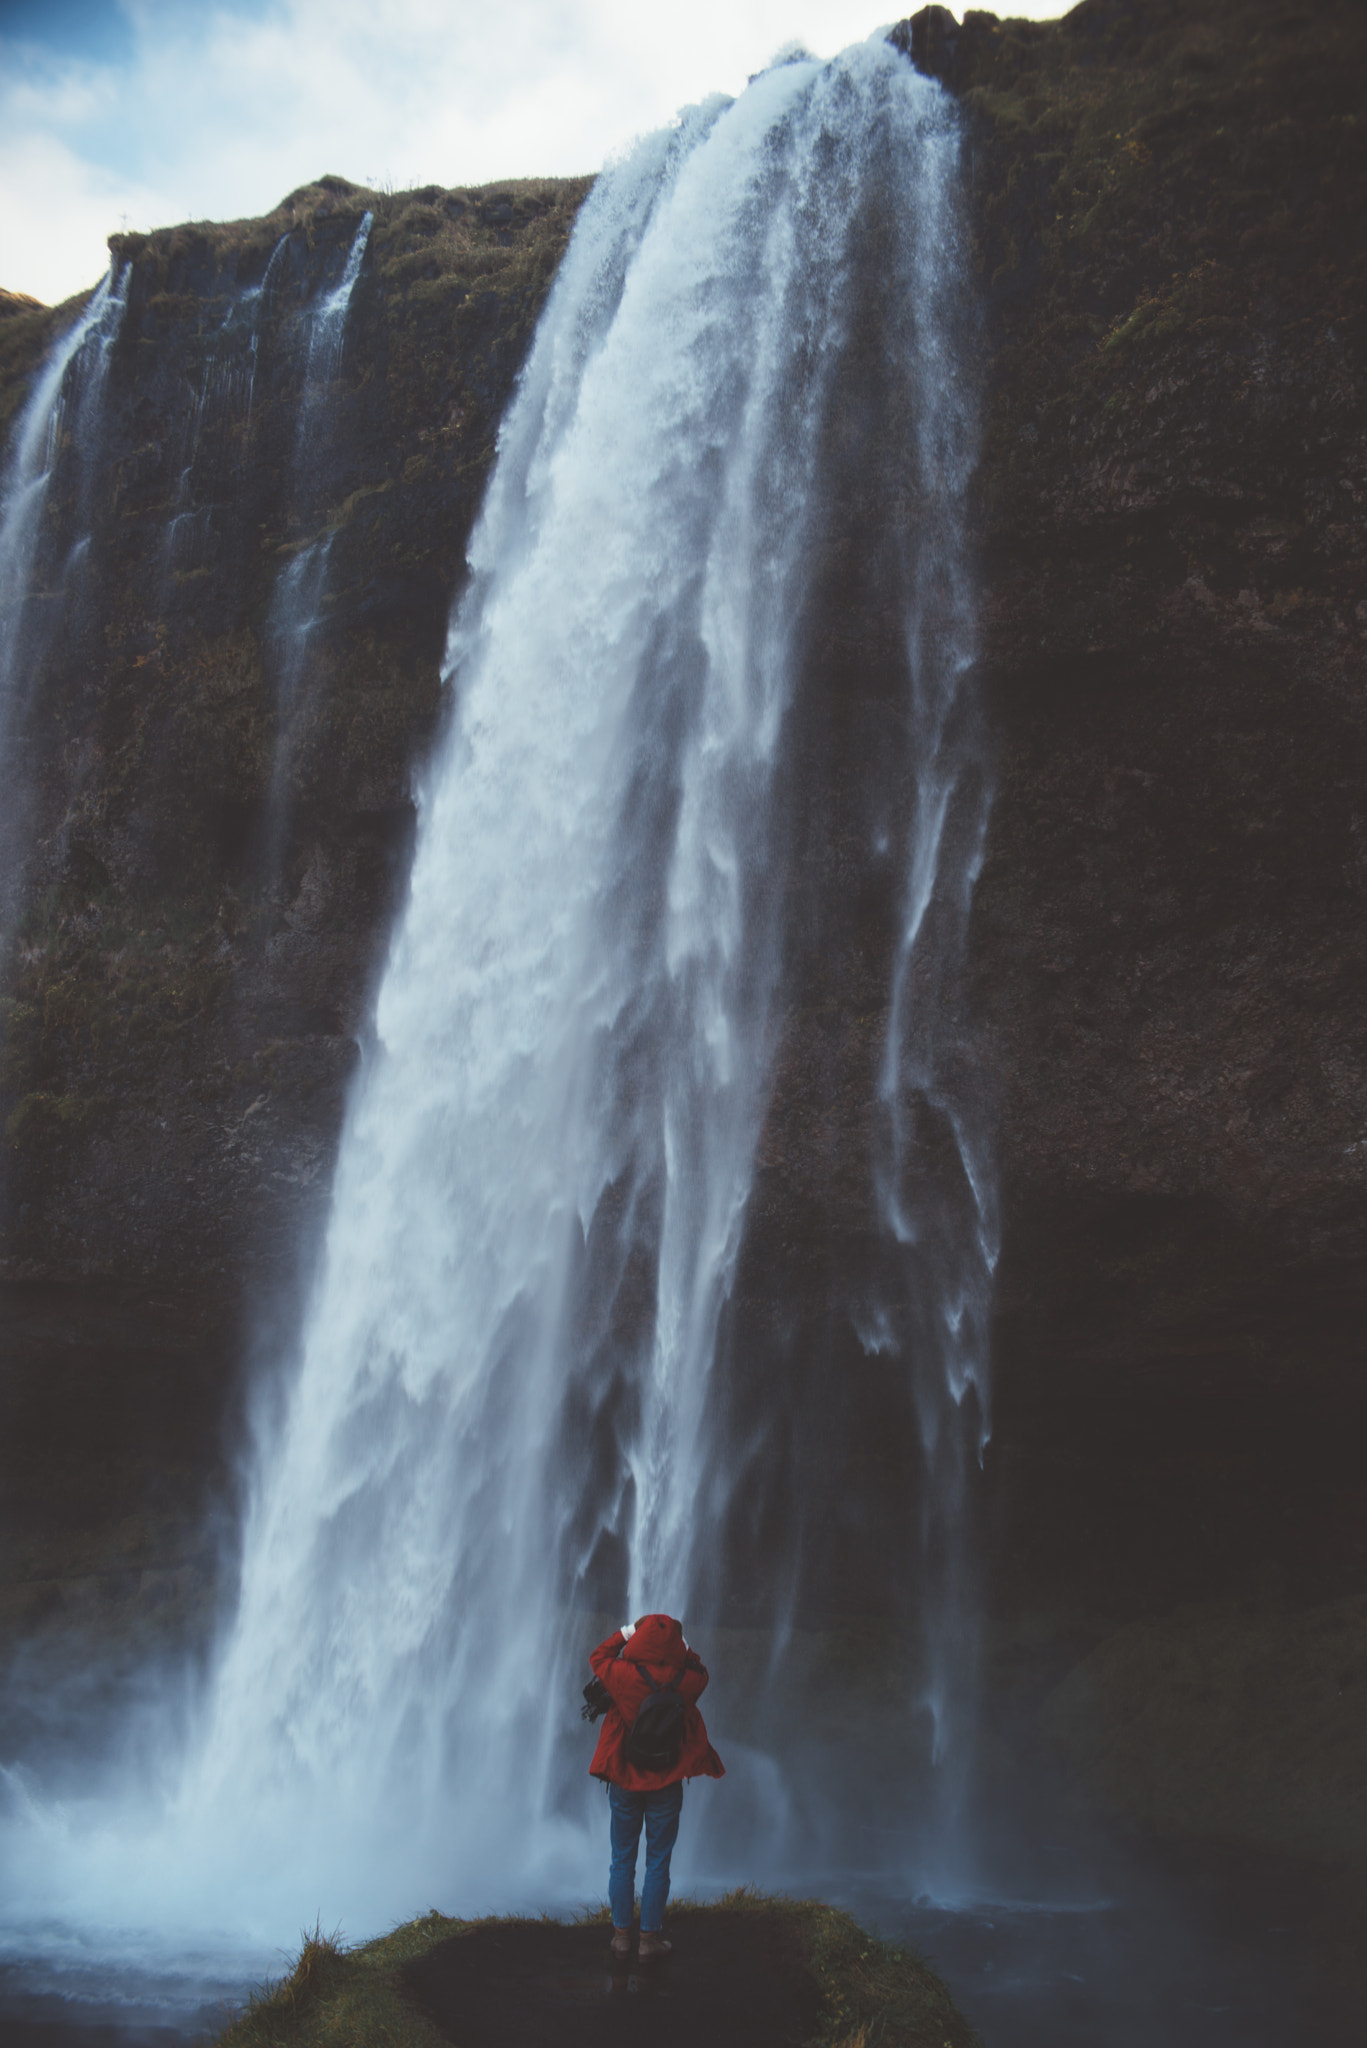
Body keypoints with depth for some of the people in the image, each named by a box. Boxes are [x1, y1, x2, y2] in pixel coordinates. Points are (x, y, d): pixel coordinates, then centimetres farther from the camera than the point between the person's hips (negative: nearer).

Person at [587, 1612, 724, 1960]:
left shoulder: (623, 1675, -16)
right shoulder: (686, 1681, -13)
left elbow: (598, 1657, 6)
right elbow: (699, 1670, 12)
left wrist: (626, 1632, 9)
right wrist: (679, 1642, 9)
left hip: (624, 1780, 0)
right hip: (666, 1783, 0)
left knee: (622, 1860, 12)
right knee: (658, 1862, 8)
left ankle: (621, 1934, 18)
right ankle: (650, 1938, 13)